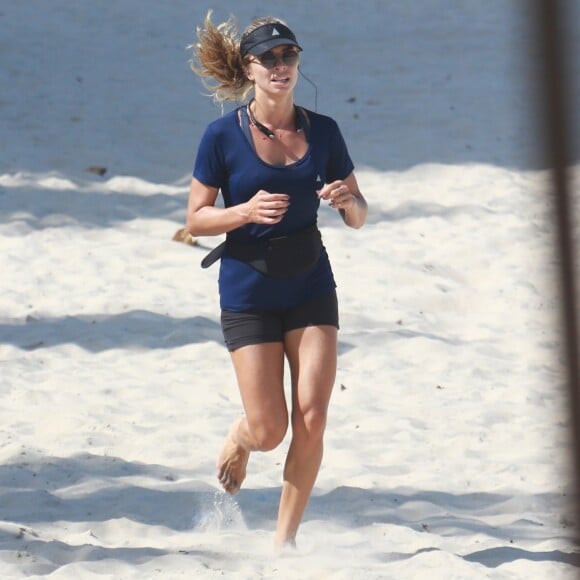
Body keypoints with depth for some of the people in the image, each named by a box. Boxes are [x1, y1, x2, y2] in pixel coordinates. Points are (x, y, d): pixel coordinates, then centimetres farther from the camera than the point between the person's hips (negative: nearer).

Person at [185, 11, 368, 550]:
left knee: (311, 420, -7)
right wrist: (247, 211, -21)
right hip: (248, 291, -2)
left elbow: (358, 216, 8)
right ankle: (237, 439, 34)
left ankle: (284, 540, 9)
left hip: (310, 287, 3)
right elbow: (196, 218, -4)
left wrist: (347, 200, -15)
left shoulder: (321, 131, 1)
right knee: (269, 430, -5)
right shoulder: (223, 136, -7)